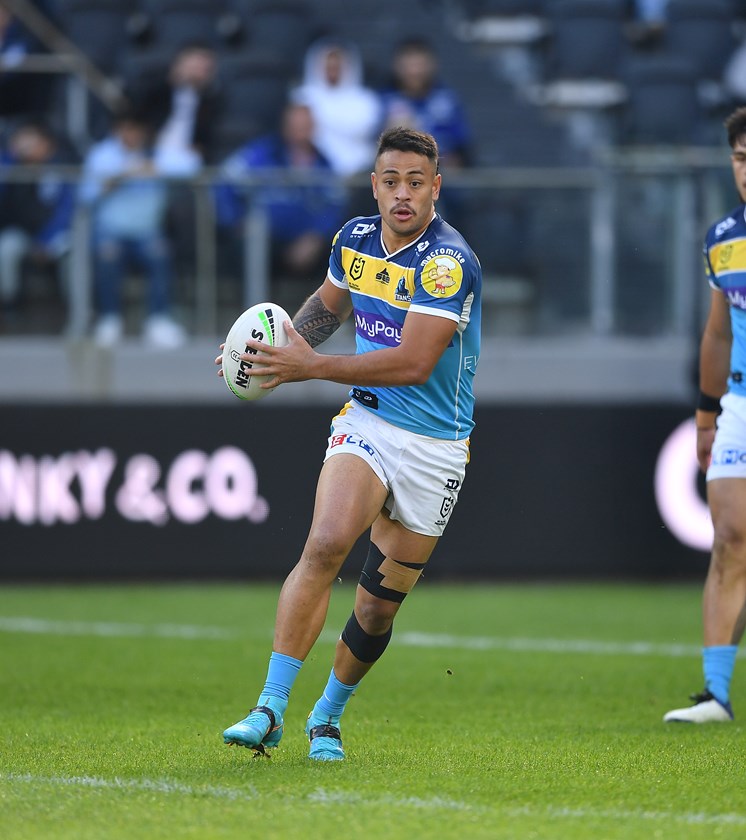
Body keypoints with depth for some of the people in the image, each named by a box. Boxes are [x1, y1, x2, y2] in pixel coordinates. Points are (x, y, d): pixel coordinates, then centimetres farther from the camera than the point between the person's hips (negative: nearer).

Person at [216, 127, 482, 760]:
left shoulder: (449, 262, -19)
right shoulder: (356, 238, 1)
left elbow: (413, 363, -26)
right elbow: (329, 303, 23)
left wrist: (312, 367, -27)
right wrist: (283, 346, 4)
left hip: (435, 445, -3)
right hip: (367, 420, 3)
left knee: (380, 605, 4)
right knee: (325, 544, -23)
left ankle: (329, 715, 29)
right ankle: (270, 711, -24)